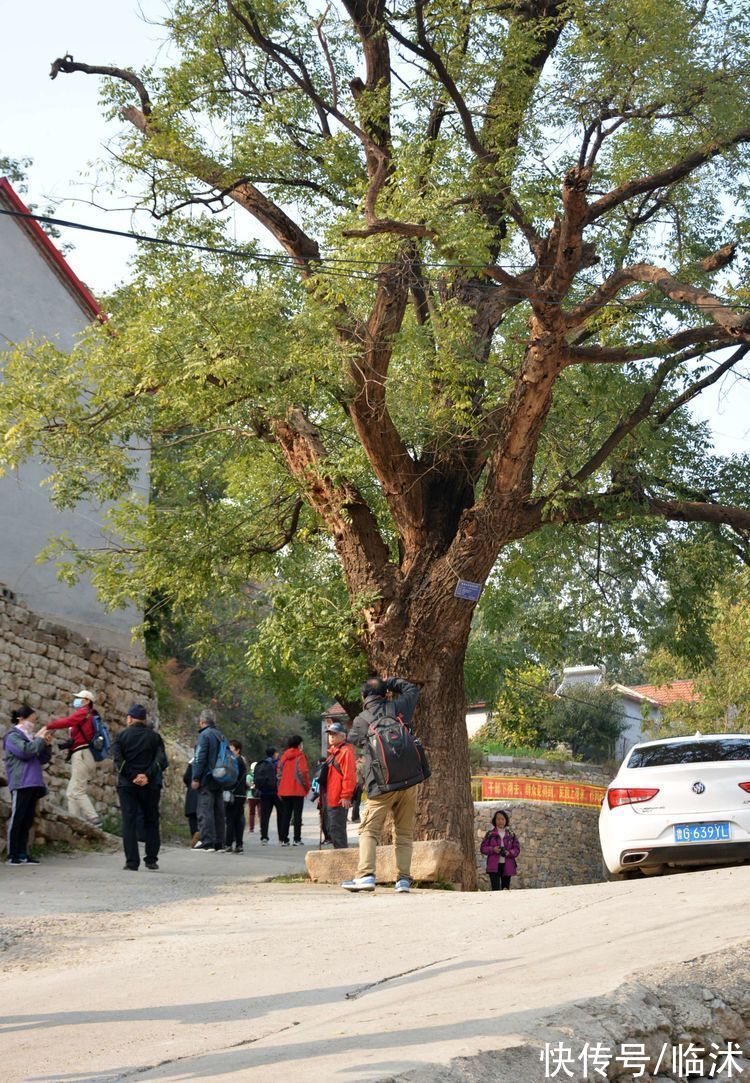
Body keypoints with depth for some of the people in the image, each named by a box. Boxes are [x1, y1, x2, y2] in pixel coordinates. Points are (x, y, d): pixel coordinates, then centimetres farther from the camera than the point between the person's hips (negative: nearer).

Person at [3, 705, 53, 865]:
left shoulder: (30, 737, 21)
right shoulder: (13, 736, -2)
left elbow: (43, 760, 22)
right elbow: (24, 751, -20)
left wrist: (47, 745, 6)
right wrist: (40, 739, -10)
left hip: (33, 785, 8)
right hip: (20, 784, -8)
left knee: (27, 821, 6)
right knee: (16, 820, -7)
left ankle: (23, 854, 9)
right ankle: (12, 856, -5)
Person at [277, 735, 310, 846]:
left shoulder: (284, 756, 10)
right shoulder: (300, 756, -7)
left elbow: (279, 771, 10)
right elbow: (303, 771, -14)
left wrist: (280, 789, 13)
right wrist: (307, 787, -3)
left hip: (284, 790, 5)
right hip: (298, 790, -5)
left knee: (285, 815, 10)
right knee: (297, 815, 0)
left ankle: (284, 839, 7)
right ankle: (297, 839, -3)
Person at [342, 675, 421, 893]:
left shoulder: (361, 721, 0)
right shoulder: (397, 708, 6)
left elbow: (352, 740, 19)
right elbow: (412, 689, 24)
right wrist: (389, 682, 25)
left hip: (381, 785, -3)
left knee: (369, 830, 2)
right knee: (404, 832, 9)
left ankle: (366, 874, -12)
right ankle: (404, 878, 3)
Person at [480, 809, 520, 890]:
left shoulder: (510, 834, 7)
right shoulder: (490, 834, 2)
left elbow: (517, 848, 6)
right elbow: (483, 848, 2)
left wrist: (509, 853, -14)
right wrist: (493, 849, -16)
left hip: (507, 866, 3)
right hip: (494, 866, -3)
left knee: (506, 889, 9)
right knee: (496, 889, -12)